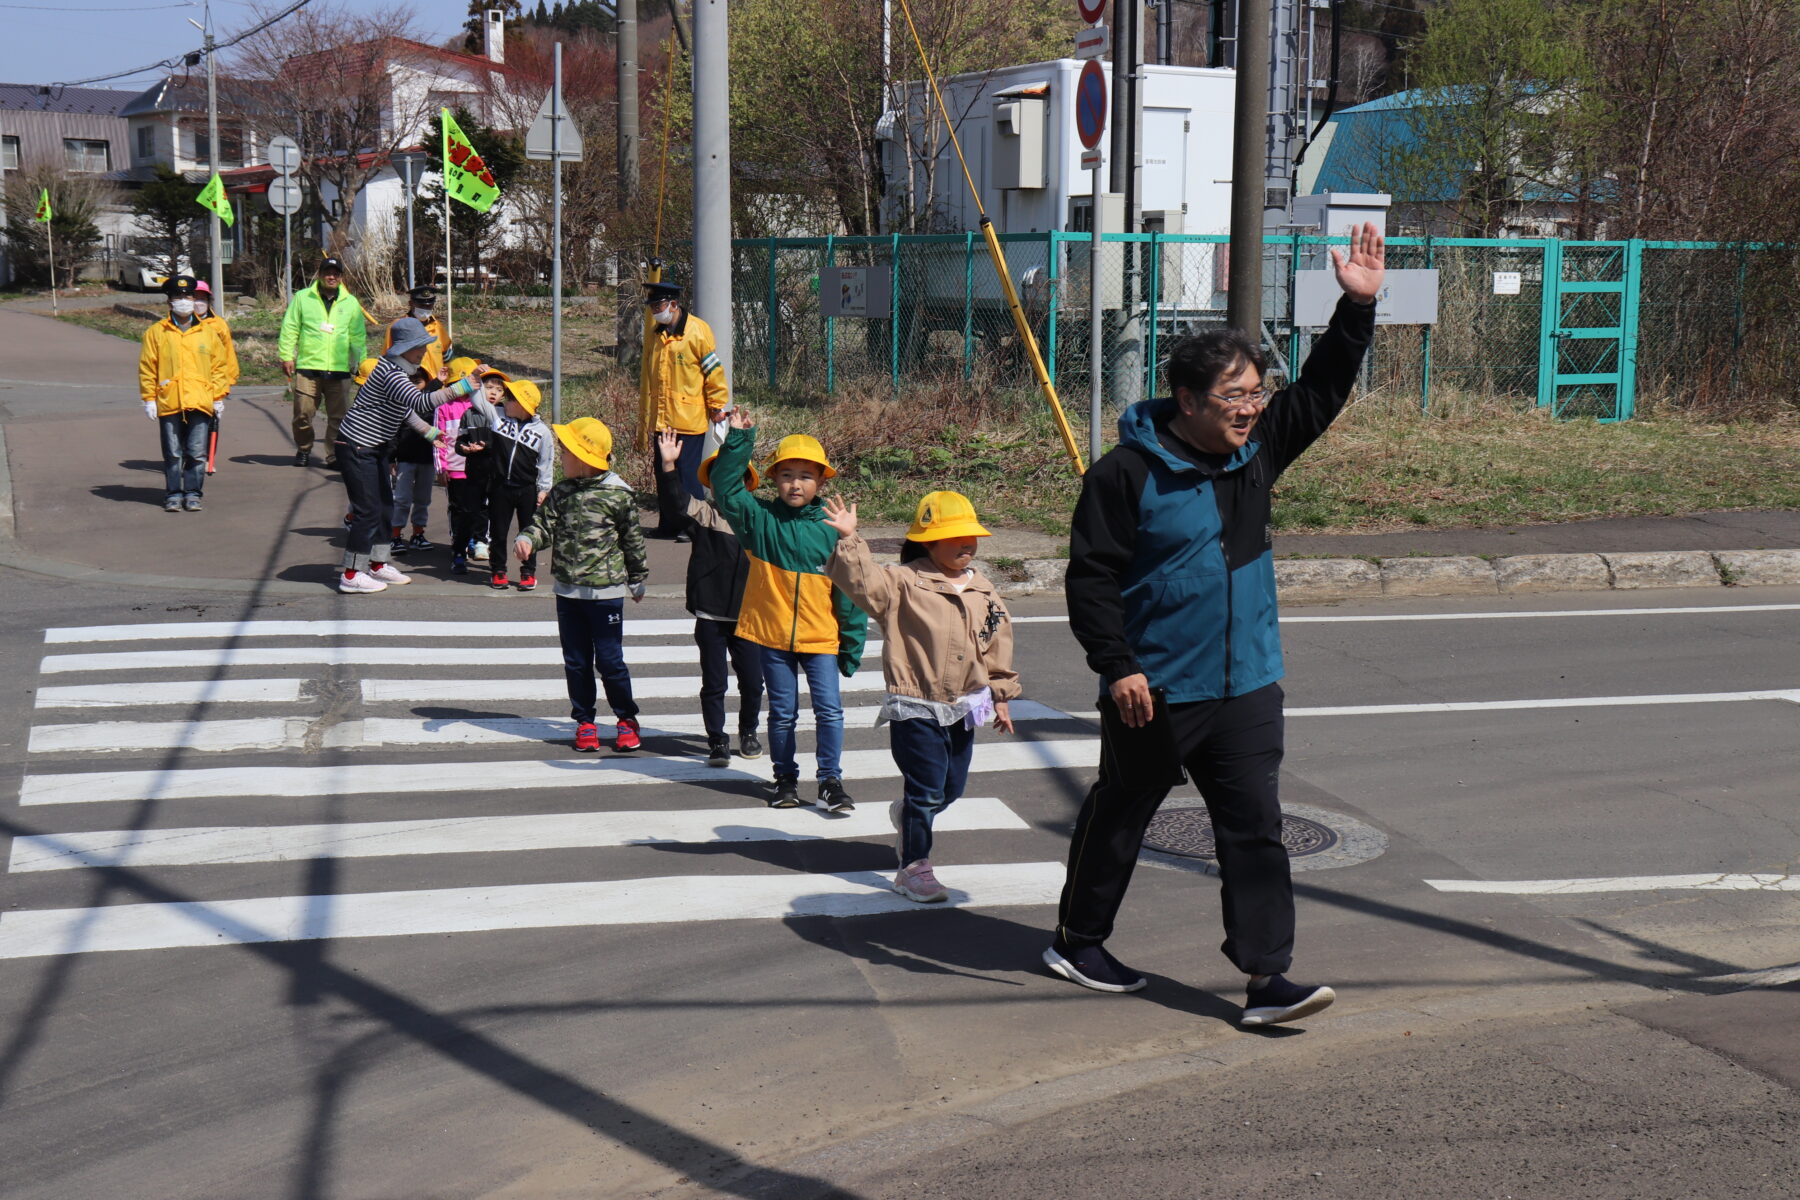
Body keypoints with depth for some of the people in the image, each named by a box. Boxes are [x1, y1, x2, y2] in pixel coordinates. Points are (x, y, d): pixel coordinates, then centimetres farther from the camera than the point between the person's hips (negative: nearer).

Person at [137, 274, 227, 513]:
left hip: (200, 403, 1)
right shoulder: (156, 333, 7)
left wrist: (218, 397, 7)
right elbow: (147, 367, 6)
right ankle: (173, 495, 10)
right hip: (168, 403, -1)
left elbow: (219, 366, 13)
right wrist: (149, 398, 1)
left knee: (197, 453, 0)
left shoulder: (208, 333, 11)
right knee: (173, 454, 2)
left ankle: (193, 494, 10)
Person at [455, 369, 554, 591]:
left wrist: (543, 488, 1)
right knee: (498, 531, 8)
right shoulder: (497, 415, 0)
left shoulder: (541, 431, -3)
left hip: (527, 489, -1)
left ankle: (528, 572, 19)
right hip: (500, 486, 2)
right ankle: (498, 571, 21)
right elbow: (478, 398, 1)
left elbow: (546, 463, 1)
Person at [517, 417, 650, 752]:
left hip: (606, 592, -5)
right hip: (568, 590, 5)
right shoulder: (562, 492, 5)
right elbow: (545, 523, 1)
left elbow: (633, 539, -1)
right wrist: (527, 539, -22)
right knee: (575, 661, 10)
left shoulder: (619, 494, -9)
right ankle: (584, 721, 22)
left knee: (609, 659, 0)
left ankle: (626, 719, 17)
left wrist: (637, 580, 7)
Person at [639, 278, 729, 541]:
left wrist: (717, 406, -6)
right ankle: (669, 524, 19)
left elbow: (714, 370, -7)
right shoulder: (653, 330, 10)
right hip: (660, 417, 7)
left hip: (688, 418, -7)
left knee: (687, 474, -5)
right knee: (663, 472, 10)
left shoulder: (698, 330, -10)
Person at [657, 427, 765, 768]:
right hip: (710, 615, -1)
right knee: (713, 683, 4)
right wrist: (669, 465, -33)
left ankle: (749, 731, 31)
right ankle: (717, 741, 16)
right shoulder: (703, 513, -2)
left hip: (747, 615, 1)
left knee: (752, 680, 8)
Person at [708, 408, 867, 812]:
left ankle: (831, 780, 10)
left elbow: (849, 590, 0)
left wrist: (852, 643, 1)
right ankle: (785, 778, 26)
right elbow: (725, 486, -11)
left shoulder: (832, 529, -4)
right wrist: (739, 439, -19)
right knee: (782, 713, 12)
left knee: (829, 709, -3)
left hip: (821, 639, -1)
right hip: (771, 635, 1)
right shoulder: (760, 520, -2)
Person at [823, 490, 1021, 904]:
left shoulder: (983, 593, 8)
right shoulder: (905, 583, -10)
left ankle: (907, 815, 46)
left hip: (963, 709, 6)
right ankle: (913, 867, 8)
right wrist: (848, 540, -38)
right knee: (927, 790, -5)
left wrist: (1001, 696, 17)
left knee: (951, 788, 16)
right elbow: (862, 578, -25)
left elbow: (998, 647, 15)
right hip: (916, 709, -6)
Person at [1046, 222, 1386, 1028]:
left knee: (1255, 825, 0)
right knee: (1119, 816, 12)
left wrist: (1357, 306, 3)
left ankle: (1267, 976, 2)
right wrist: (1116, 665, -18)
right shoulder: (1128, 472, -13)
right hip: (1153, 691, -5)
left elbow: (1321, 392, 13)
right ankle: (1076, 941, 31)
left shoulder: (1257, 450, 6)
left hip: (1245, 688, 5)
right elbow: (1091, 575, -12)